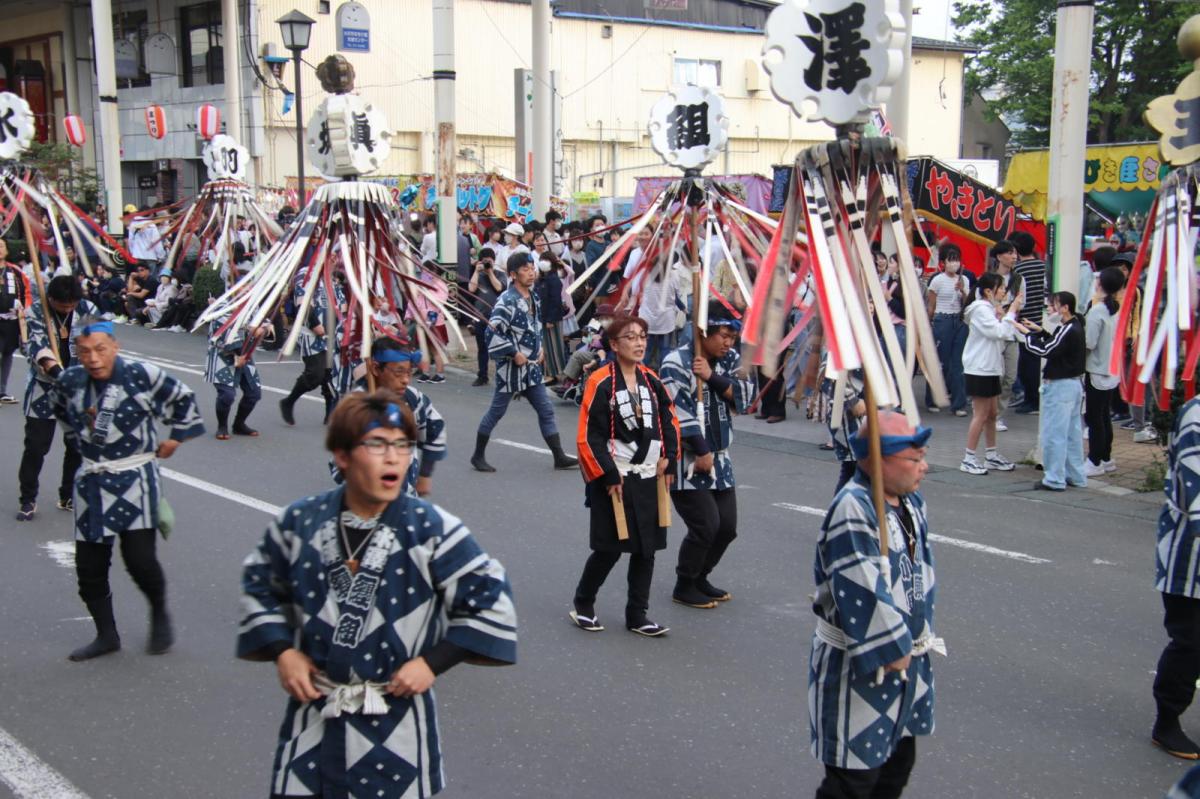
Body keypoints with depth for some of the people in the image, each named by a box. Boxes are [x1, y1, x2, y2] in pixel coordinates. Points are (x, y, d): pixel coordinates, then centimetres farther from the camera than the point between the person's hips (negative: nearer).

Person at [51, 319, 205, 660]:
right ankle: (106, 635, 24)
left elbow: (183, 398, 2)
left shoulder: (143, 375, -14)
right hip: (91, 482, 5)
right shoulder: (69, 380, -1)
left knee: (139, 558, -13)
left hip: (134, 479, -5)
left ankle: (159, 614, 17)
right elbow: (60, 408, 23)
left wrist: (177, 437, 5)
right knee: (89, 566, 6)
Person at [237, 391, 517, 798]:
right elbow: (258, 583, 12)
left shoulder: (430, 529, -13)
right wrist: (281, 650, 0)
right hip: (313, 714, 2)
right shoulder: (301, 521, -4)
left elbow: (490, 595, -8)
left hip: (396, 722, -2)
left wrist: (433, 661, -11)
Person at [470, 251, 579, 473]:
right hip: (511, 367, -8)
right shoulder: (507, 301, -20)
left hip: (532, 367, 8)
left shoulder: (533, 296, 8)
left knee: (546, 411, 7)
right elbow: (493, 332, -26)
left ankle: (559, 457, 11)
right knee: (497, 411, 4)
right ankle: (478, 455, 19)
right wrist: (514, 354, -20)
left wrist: (539, 347, 12)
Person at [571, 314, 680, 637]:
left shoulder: (651, 380, 6)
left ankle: (637, 615, 19)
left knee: (647, 547, 7)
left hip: (649, 477, 6)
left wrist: (669, 460, 6)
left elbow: (669, 422, 16)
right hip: (614, 479, -6)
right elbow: (589, 436, -13)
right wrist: (608, 476, -14)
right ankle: (583, 604, 22)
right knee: (611, 548, -1)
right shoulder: (601, 383, -13)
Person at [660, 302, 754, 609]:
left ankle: (700, 577, 30)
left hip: (719, 459, 7)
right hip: (687, 460, -7)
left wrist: (712, 377, -17)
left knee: (728, 525, 9)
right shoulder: (677, 362, -14)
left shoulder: (729, 359, 7)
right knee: (706, 525, -10)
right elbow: (679, 414, -18)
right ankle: (684, 586, 10)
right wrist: (701, 453, -16)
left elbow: (745, 395, -4)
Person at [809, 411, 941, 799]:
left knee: (898, 763, 22)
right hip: (860, 668, -9)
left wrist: (915, 639, 9)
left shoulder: (910, 501, 4)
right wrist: (892, 651, -20)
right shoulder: (853, 509, -26)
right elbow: (862, 593, -28)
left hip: (907, 657, 9)